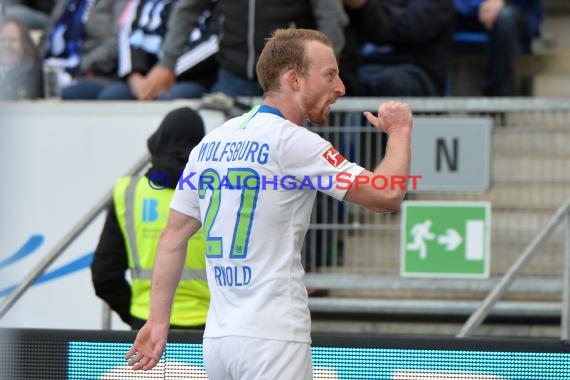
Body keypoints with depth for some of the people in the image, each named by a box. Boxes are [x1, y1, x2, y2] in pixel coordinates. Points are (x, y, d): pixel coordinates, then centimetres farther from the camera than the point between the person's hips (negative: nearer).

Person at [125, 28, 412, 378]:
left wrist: (159, 320, 17)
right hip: (272, 340, -8)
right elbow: (387, 197, -12)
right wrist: (400, 131, 5)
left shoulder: (211, 142, 13)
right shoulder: (293, 142, -9)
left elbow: (173, 239, 14)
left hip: (218, 337, 8)